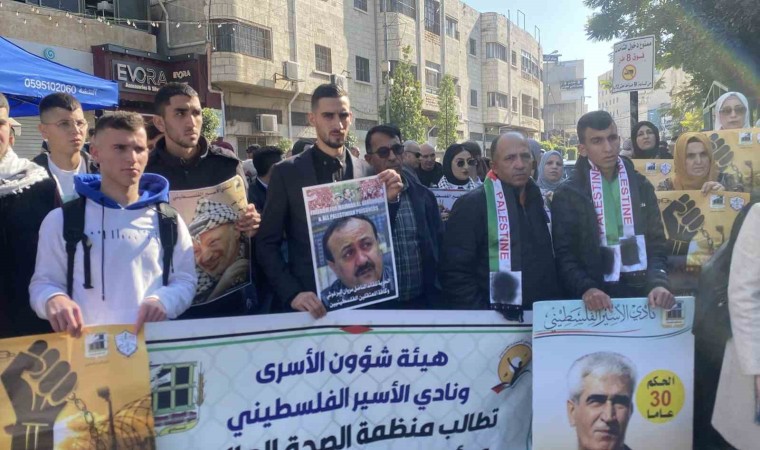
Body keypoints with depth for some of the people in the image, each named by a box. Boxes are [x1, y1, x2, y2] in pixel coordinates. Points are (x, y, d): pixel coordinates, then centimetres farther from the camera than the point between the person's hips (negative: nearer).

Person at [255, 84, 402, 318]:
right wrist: (292, 294, -15)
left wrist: (389, 200, -11)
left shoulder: (367, 172, 1)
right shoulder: (286, 172, -4)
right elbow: (267, 244, -4)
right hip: (308, 301, -2)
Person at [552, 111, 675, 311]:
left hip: (642, 293, 3)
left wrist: (658, 283, -11)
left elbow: (656, 244, 6)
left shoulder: (641, 186, 8)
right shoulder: (568, 194, -2)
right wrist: (586, 288, -22)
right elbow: (564, 254, -6)